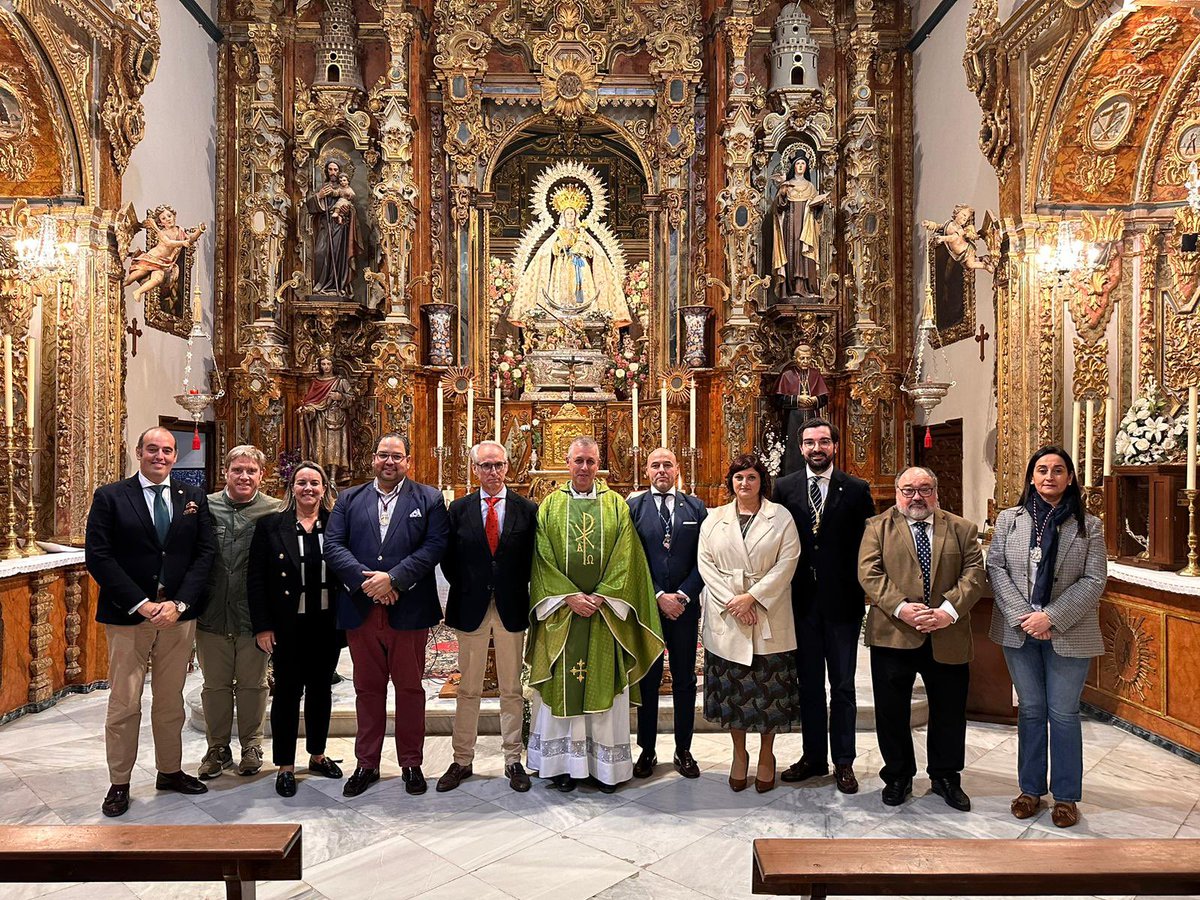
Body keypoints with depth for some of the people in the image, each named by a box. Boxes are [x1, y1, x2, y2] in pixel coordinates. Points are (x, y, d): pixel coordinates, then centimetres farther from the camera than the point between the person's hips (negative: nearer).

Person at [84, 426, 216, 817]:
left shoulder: (194, 498, 6)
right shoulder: (110, 497, -1)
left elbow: (206, 552, 1)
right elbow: (98, 556, -8)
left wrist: (179, 603, -11)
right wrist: (141, 605, -14)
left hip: (179, 614, 3)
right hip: (127, 616, -2)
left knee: (171, 700, 13)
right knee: (124, 705, 4)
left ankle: (170, 771, 28)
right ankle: (119, 784, 19)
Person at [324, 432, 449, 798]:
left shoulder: (429, 499, 3)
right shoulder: (349, 500, 10)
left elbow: (434, 546, -8)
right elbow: (333, 546, 0)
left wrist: (392, 578, -17)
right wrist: (365, 581, -15)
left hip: (408, 611, -2)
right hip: (360, 611, 2)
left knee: (410, 688, 8)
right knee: (367, 689, 12)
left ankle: (411, 763, 22)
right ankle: (367, 763, 26)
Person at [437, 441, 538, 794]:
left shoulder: (527, 509, 0)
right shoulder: (459, 509, 2)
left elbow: (534, 557, 2)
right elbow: (449, 558, 5)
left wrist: (519, 591, -3)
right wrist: (464, 590, -1)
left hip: (512, 608, 0)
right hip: (471, 607, 0)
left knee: (512, 690, 9)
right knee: (468, 689, 10)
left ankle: (513, 759, 20)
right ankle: (462, 760, 21)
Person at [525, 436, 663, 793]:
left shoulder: (616, 505, 5)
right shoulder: (550, 505, 5)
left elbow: (625, 559, -1)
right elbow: (542, 559, -1)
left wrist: (600, 597, -11)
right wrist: (570, 597, -11)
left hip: (605, 612, 0)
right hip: (561, 611, 0)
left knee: (604, 683, 5)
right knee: (561, 686, 4)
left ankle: (606, 764, 15)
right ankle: (565, 763, 15)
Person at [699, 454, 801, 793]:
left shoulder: (781, 517, 1)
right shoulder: (714, 519, 7)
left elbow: (786, 563, -6)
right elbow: (706, 563, 1)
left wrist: (752, 596, -13)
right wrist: (731, 601, -11)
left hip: (769, 618, -1)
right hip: (726, 616, 2)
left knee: (769, 689, 5)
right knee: (732, 689, 8)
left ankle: (767, 755, 22)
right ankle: (739, 754, 24)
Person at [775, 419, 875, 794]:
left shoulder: (857, 490, -1)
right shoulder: (784, 488, 2)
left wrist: (862, 590, -7)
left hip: (842, 601, -1)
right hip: (801, 601, 2)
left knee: (842, 685, 8)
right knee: (809, 682, 13)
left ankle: (843, 761, 20)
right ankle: (813, 756, 26)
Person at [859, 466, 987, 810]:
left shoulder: (962, 529, 7)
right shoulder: (878, 527, 3)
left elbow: (974, 574, -2)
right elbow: (869, 573, -7)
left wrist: (949, 609, -17)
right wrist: (900, 607, -20)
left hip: (948, 637, 1)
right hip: (892, 635, -1)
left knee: (949, 711, 13)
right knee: (891, 712, 9)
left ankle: (946, 777, 33)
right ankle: (898, 776, 28)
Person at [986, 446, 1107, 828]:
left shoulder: (1088, 525, -1)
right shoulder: (1009, 519, 3)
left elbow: (1094, 580, -6)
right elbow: (996, 568, -1)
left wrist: (1052, 617, -15)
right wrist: (1021, 616, -12)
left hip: (1068, 635, -1)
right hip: (1019, 631, 2)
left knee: (1063, 714, 6)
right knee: (1030, 710, 12)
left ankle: (1066, 796, 21)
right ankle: (1030, 789, 24)